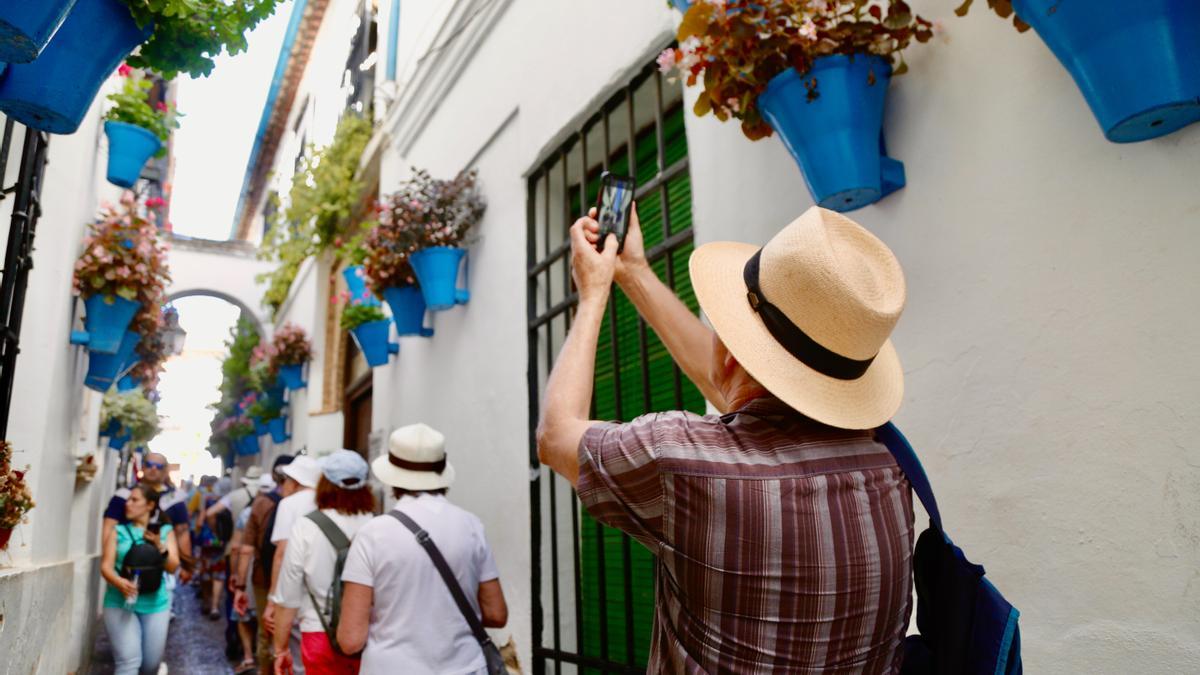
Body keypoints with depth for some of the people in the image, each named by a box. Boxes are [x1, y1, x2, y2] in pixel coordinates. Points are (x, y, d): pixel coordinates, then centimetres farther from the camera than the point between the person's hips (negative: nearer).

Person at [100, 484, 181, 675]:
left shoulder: (166, 531, 5)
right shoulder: (119, 531, 4)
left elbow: (173, 567, -2)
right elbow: (106, 566, -4)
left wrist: (159, 546, -19)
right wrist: (119, 582, -24)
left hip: (155, 604, 1)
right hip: (120, 603, -1)